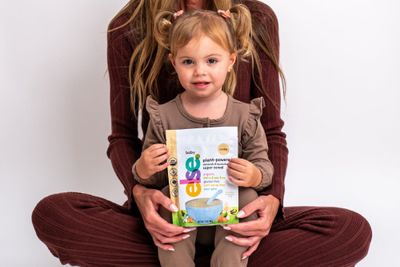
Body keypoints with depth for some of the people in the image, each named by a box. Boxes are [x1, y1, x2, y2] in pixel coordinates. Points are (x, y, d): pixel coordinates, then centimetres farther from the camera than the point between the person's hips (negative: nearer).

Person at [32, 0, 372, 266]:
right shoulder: (128, 29, -6)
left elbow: (271, 131, 0)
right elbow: (123, 135, 0)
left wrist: (273, 198, -19)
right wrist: (138, 192, -21)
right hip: (165, 207, 0)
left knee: (353, 230, -24)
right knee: (51, 213, -26)